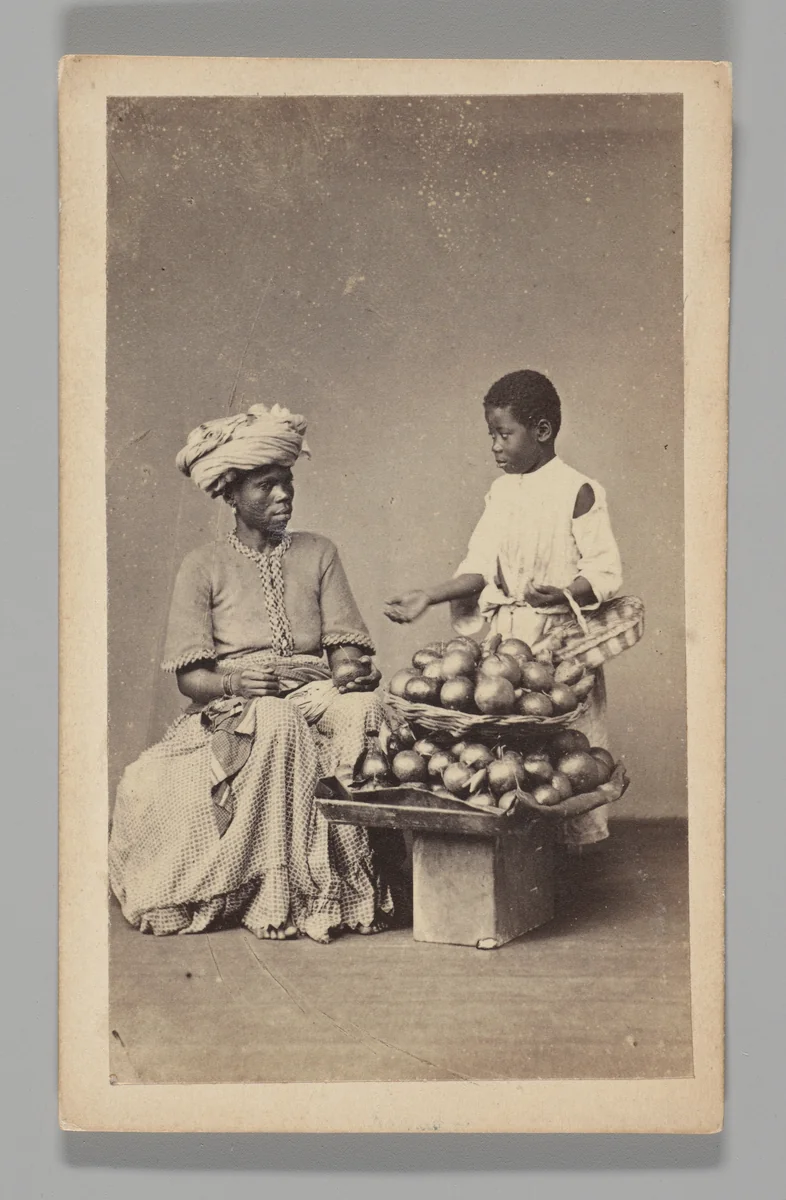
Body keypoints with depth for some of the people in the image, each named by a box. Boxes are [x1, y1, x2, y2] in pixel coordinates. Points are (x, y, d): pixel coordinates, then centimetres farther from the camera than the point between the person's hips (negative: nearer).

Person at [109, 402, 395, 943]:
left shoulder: (318, 553, 16)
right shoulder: (205, 566, 9)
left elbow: (346, 647, 8)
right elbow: (189, 676, 2)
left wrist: (351, 670, -17)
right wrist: (234, 682, -21)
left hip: (315, 697, 2)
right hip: (233, 711, -2)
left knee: (364, 710, -33)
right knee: (275, 723, -39)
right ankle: (275, 892, -31)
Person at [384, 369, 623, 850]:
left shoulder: (579, 492, -6)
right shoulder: (501, 491, 11)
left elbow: (606, 571, -9)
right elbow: (480, 568, 7)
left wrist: (563, 594, -26)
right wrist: (426, 597, -4)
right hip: (506, 635, 5)